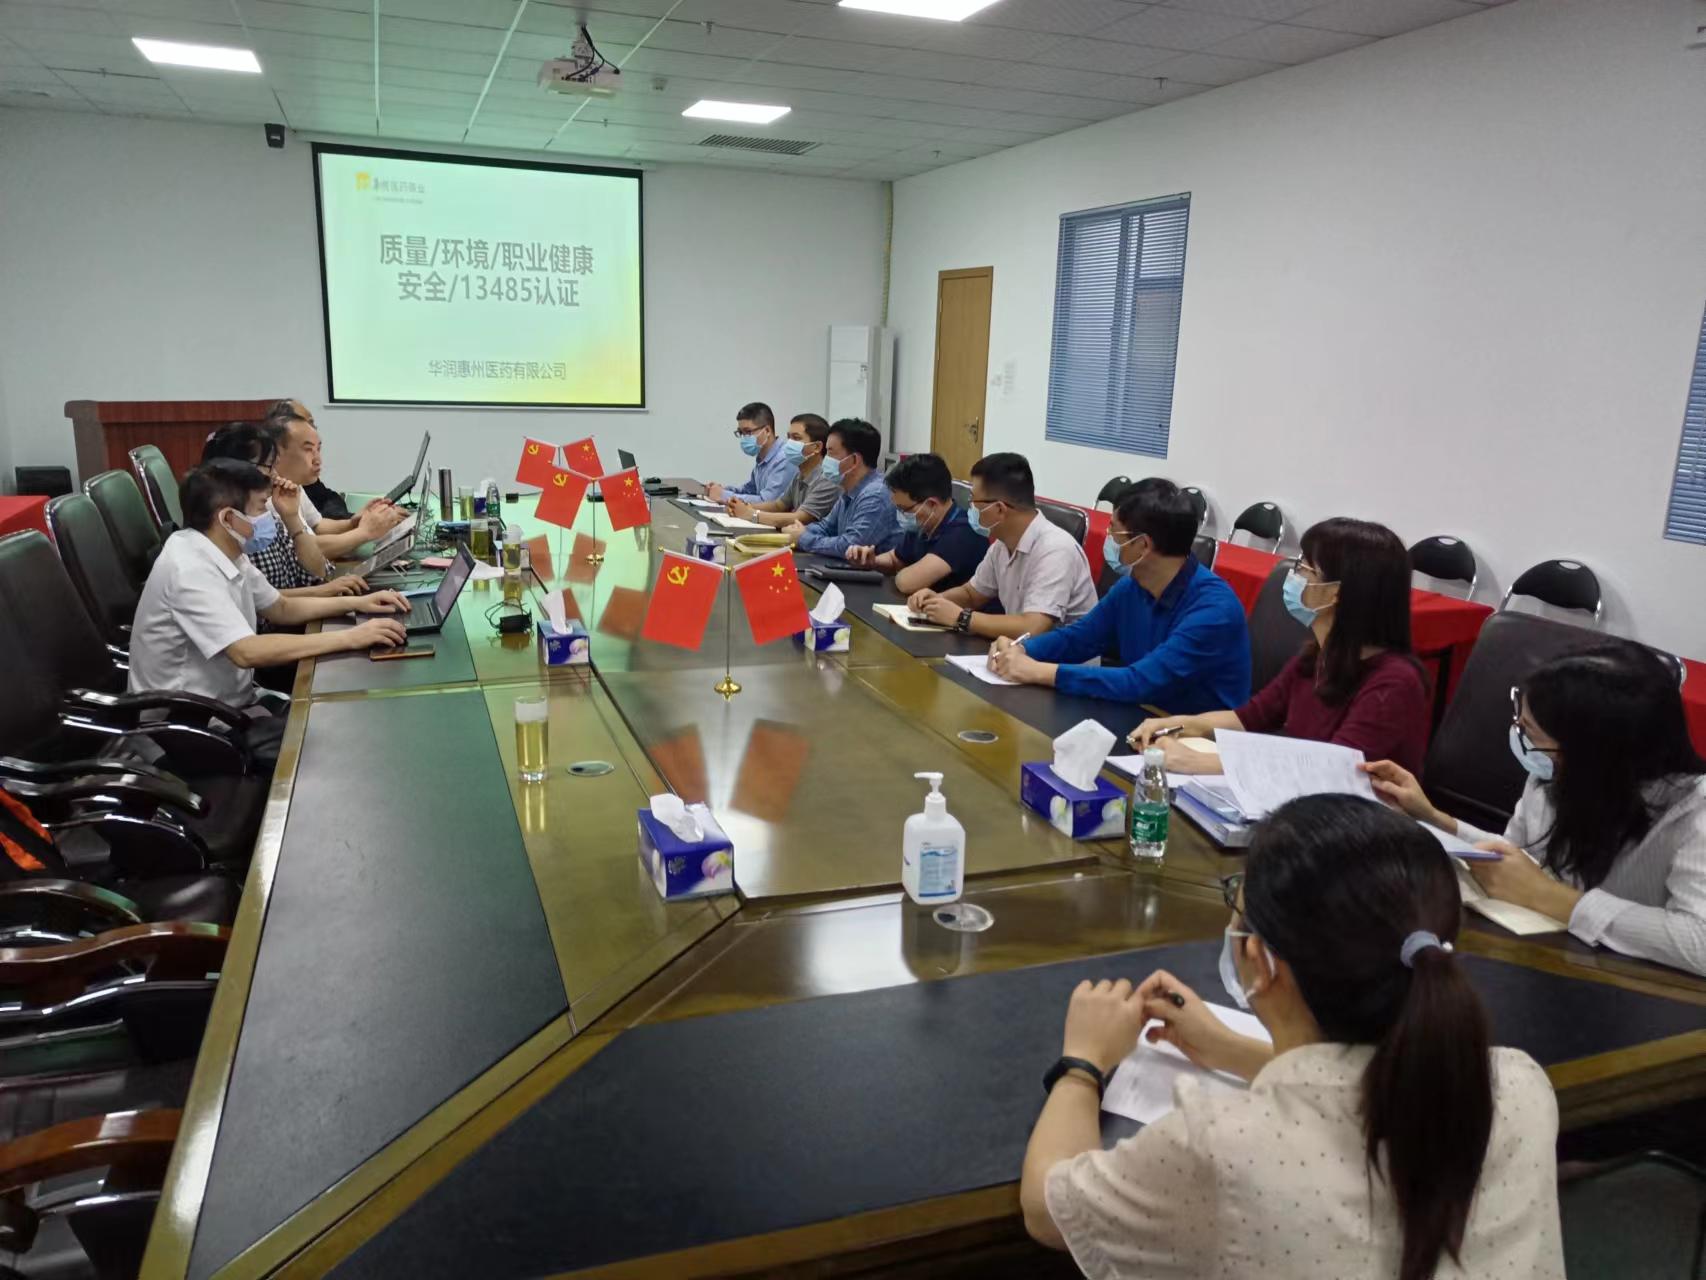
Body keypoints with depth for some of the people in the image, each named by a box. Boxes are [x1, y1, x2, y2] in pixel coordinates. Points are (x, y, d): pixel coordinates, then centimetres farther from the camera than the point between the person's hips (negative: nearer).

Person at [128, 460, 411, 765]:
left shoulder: (228, 554, 3)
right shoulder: (190, 569, -25)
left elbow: (280, 608, 16)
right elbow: (247, 652, -35)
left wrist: (356, 603, 2)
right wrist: (350, 638, -33)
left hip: (229, 704, 9)